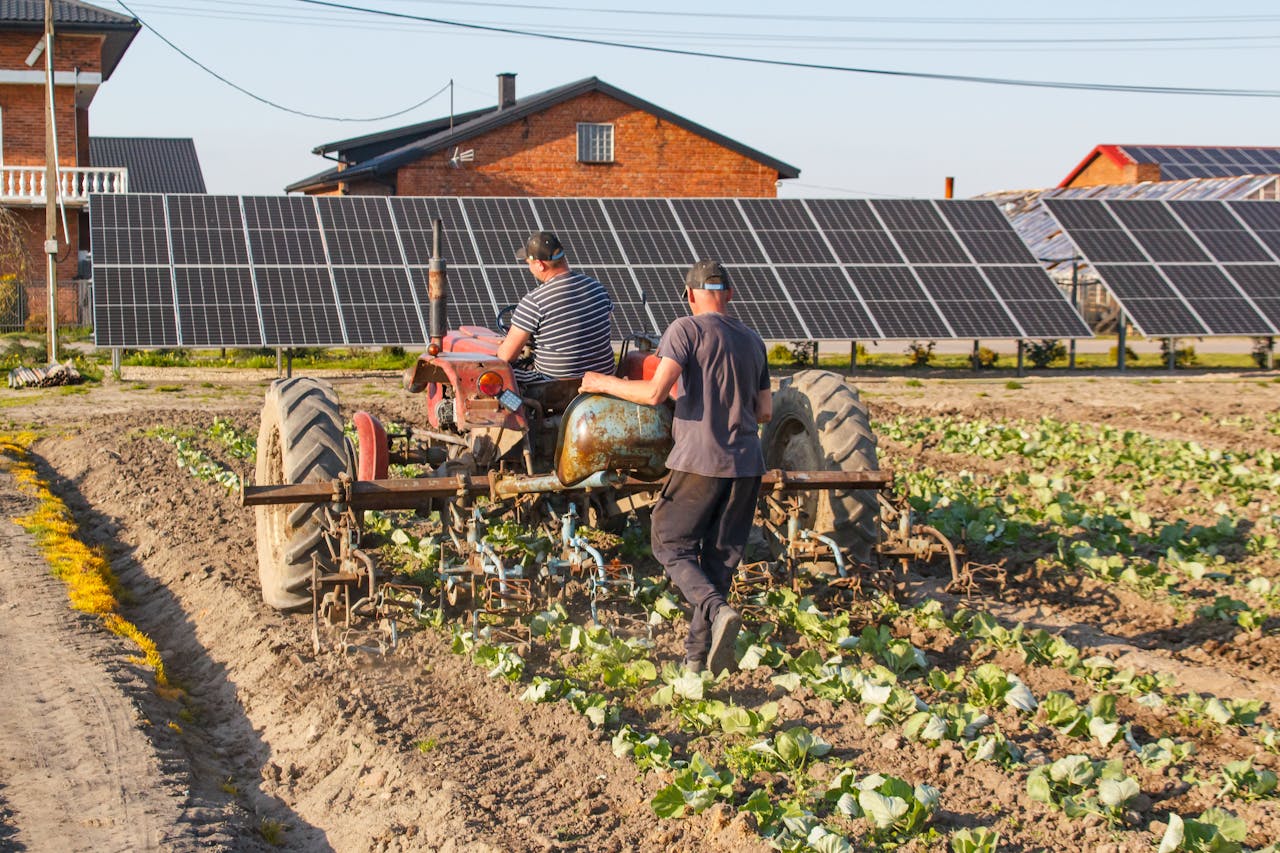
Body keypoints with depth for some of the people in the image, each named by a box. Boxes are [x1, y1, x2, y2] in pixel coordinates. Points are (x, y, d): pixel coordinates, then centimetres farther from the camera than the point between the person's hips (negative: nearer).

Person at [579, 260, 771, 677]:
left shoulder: (686, 330, -7)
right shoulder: (752, 341, 13)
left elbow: (654, 393, -16)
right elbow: (765, 411, 16)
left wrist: (606, 383, -2)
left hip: (699, 461, -6)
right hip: (746, 466, 6)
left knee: (671, 544, 8)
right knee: (720, 556, 12)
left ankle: (717, 611, -17)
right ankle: (698, 655, 15)